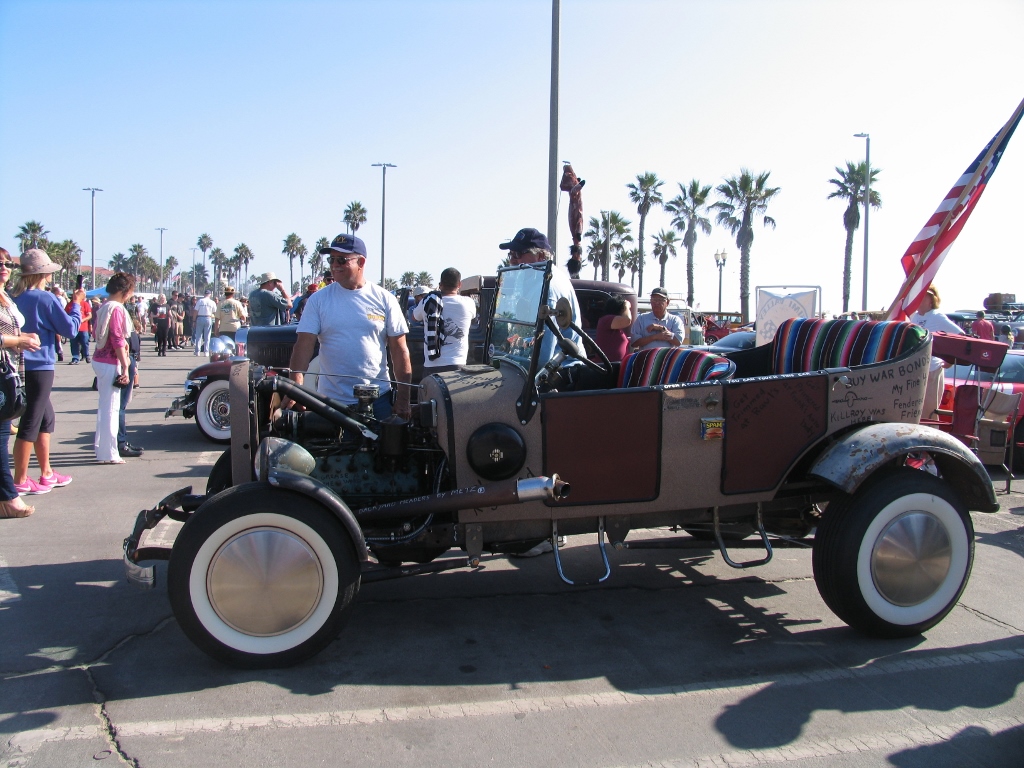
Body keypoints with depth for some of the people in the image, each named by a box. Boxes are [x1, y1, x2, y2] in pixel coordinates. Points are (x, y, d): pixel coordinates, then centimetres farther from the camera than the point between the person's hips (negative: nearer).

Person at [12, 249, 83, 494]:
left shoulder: (18, 299, 9)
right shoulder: (46, 298, -13)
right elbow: (70, 329, -10)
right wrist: (76, 304, 2)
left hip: (24, 367, 8)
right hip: (39, 367, -8)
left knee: (46, 418, 18)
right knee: (30, 423, -2)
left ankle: (46, 474, 24)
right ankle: (20, 481, 4)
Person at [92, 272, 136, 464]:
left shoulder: (103, 308, 13)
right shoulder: (117, 309, -15)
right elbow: (117, 341, -19)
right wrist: (125, 367, -18)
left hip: (100, 360, 10)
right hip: (110, 363, -10)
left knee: (105, 405, 20)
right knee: (111, 407, -5)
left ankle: (100, 444, 31)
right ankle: (108, 453, -1)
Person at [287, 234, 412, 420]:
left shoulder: (384, 299, 0)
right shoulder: (318, 300, 2)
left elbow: (399, 350, 1)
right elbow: (304, 344, -6)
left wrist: (403, 398, -2)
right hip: (331, 400, 0)